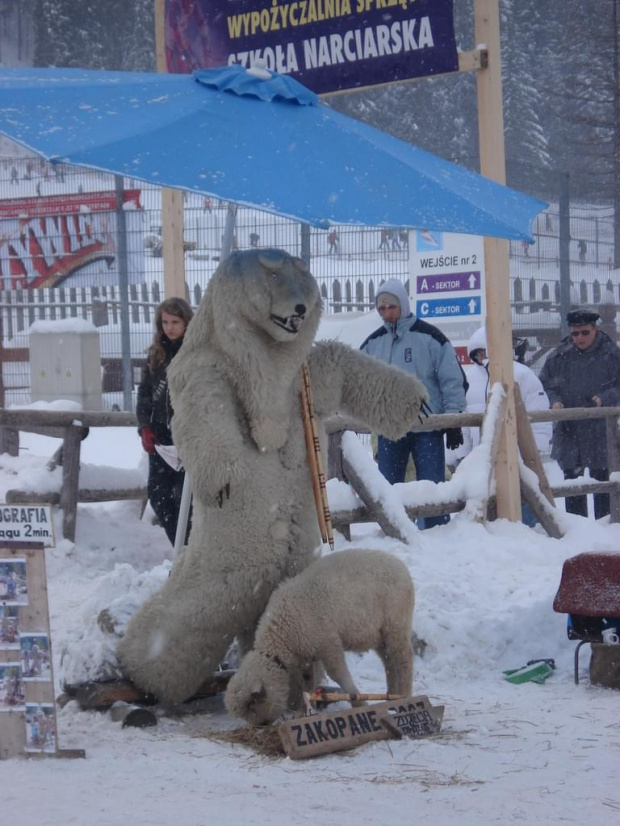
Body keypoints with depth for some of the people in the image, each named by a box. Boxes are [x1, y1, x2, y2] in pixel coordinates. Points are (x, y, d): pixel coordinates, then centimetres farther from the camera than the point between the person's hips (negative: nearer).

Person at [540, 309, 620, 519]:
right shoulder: (560, 355, 4)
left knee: (601, 477, 2)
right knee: (572, 478, 6)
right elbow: (545, 383, 12)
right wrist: (554, 401, -6)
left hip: (600, 429, -3)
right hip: (569, 429, 3)